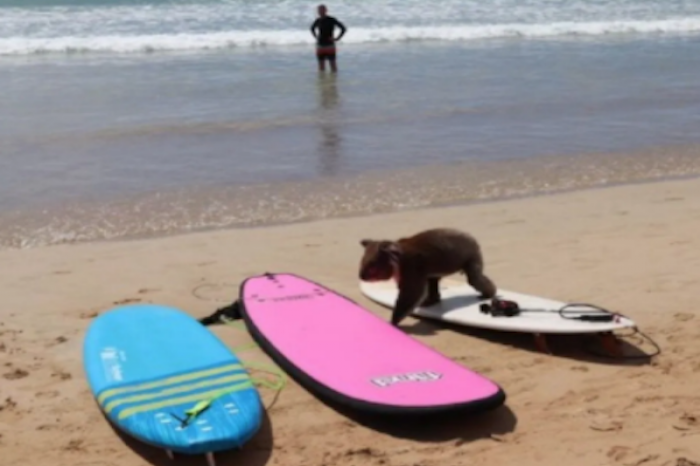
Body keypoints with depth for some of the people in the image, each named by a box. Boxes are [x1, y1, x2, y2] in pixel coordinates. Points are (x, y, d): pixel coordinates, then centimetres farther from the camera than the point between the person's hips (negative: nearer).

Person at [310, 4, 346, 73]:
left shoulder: (331, 20, -9)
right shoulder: (318, 20, 6)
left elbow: (343, 28, -6)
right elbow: (312, 28, 29)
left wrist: (337, 38, -10)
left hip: (330, 46, -5)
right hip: (320, 46, 5)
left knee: (332, 65, -3)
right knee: (321, 66, 6)